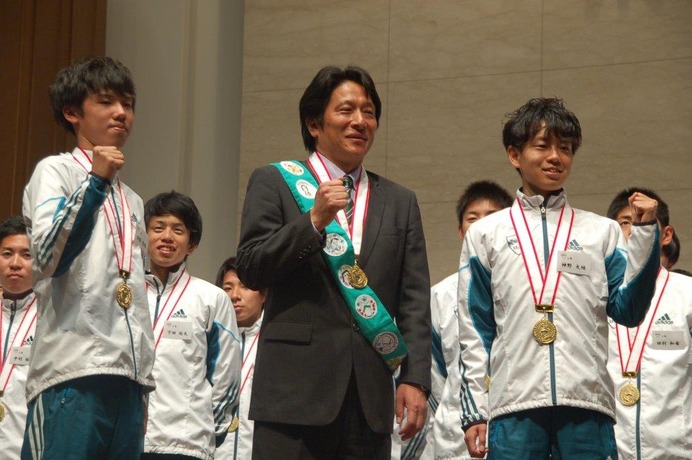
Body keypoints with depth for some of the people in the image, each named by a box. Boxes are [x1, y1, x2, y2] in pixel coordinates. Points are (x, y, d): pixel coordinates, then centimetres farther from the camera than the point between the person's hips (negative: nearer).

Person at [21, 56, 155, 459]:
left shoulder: (132, 201, 24)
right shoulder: (55, 171, 4)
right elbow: (49, 255, -13)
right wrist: (96, 180, -18)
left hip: (129, 375, 7)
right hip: (74, 369, -6)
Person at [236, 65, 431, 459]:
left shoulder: (400, 202, 18)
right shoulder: (275, 183, 9)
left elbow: (414, 301, 11)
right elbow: (250, 271, -2)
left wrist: (416, 380, 1)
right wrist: (313, 220, -13)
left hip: (371, 397, 3)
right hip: (297, 389, -3)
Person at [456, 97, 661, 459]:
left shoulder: (602, 232, 15)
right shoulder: (485, 234, 12)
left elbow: (626, 311, 7)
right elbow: (475, 329, 9)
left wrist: (645, 232, 2)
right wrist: (473, 412, 4)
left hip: (587, 404, 1)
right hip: (513, 404, 0)